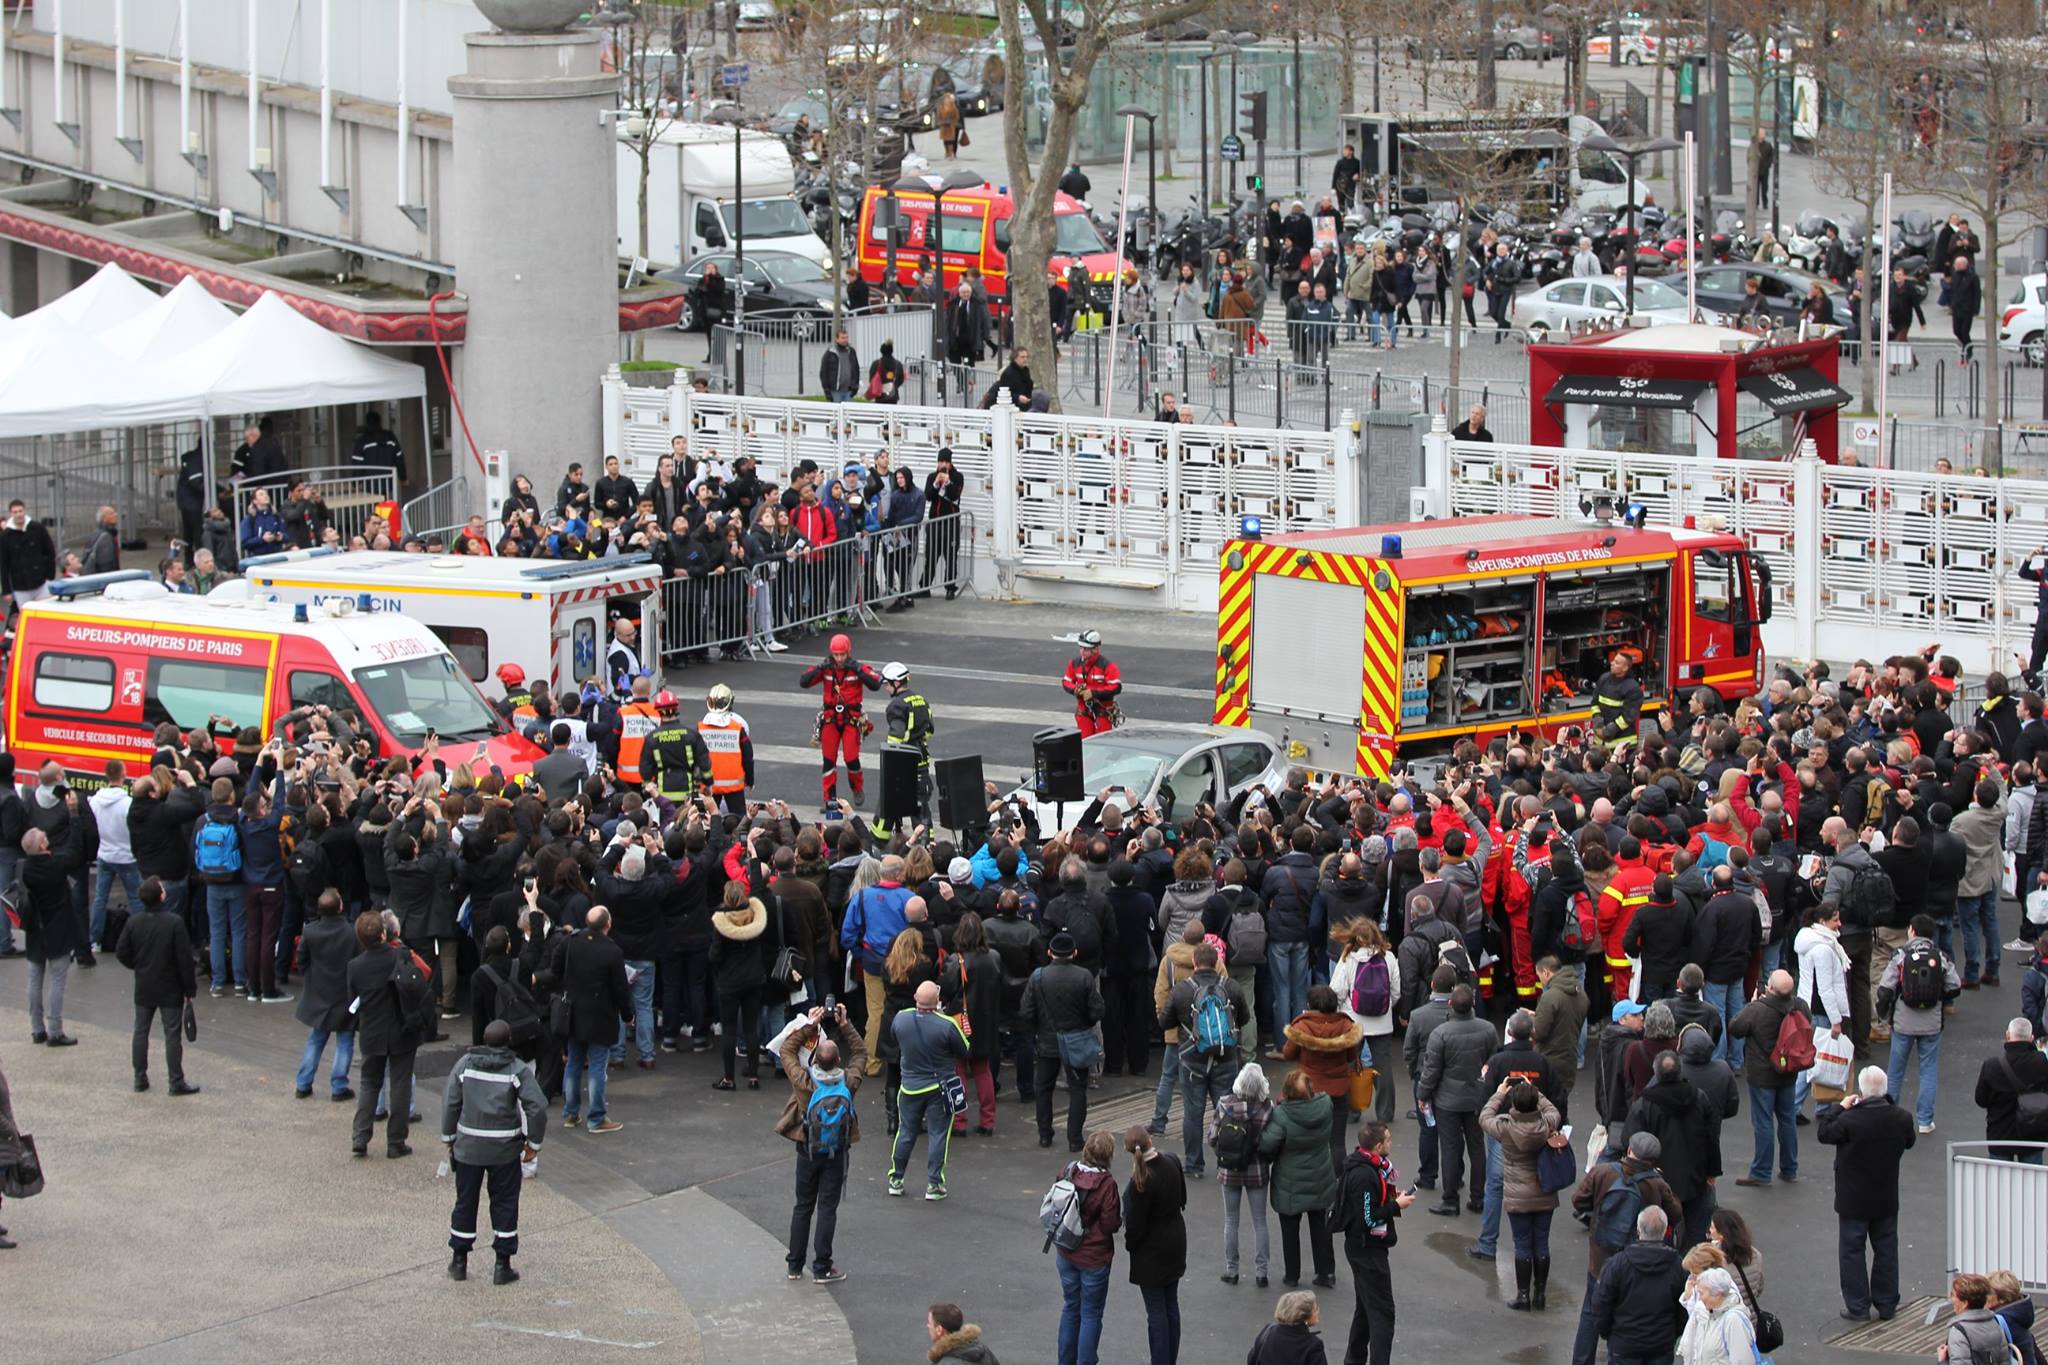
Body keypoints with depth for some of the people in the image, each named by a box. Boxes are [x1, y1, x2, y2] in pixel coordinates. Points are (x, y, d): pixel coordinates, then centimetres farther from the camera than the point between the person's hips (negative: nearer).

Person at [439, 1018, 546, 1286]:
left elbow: (450, 1102, 0)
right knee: (504, 1203, 8)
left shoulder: (465, 1064, -2)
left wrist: (449, 1137, 11)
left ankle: (459, 1261, 20)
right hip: (505, 1150, -2)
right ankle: (503, 1265, 9)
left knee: (465, 1201, 13)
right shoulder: (518, 1070, -9)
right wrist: (533, 1143, -3)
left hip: (468, 1146, 2)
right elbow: (537, 1107, -14)